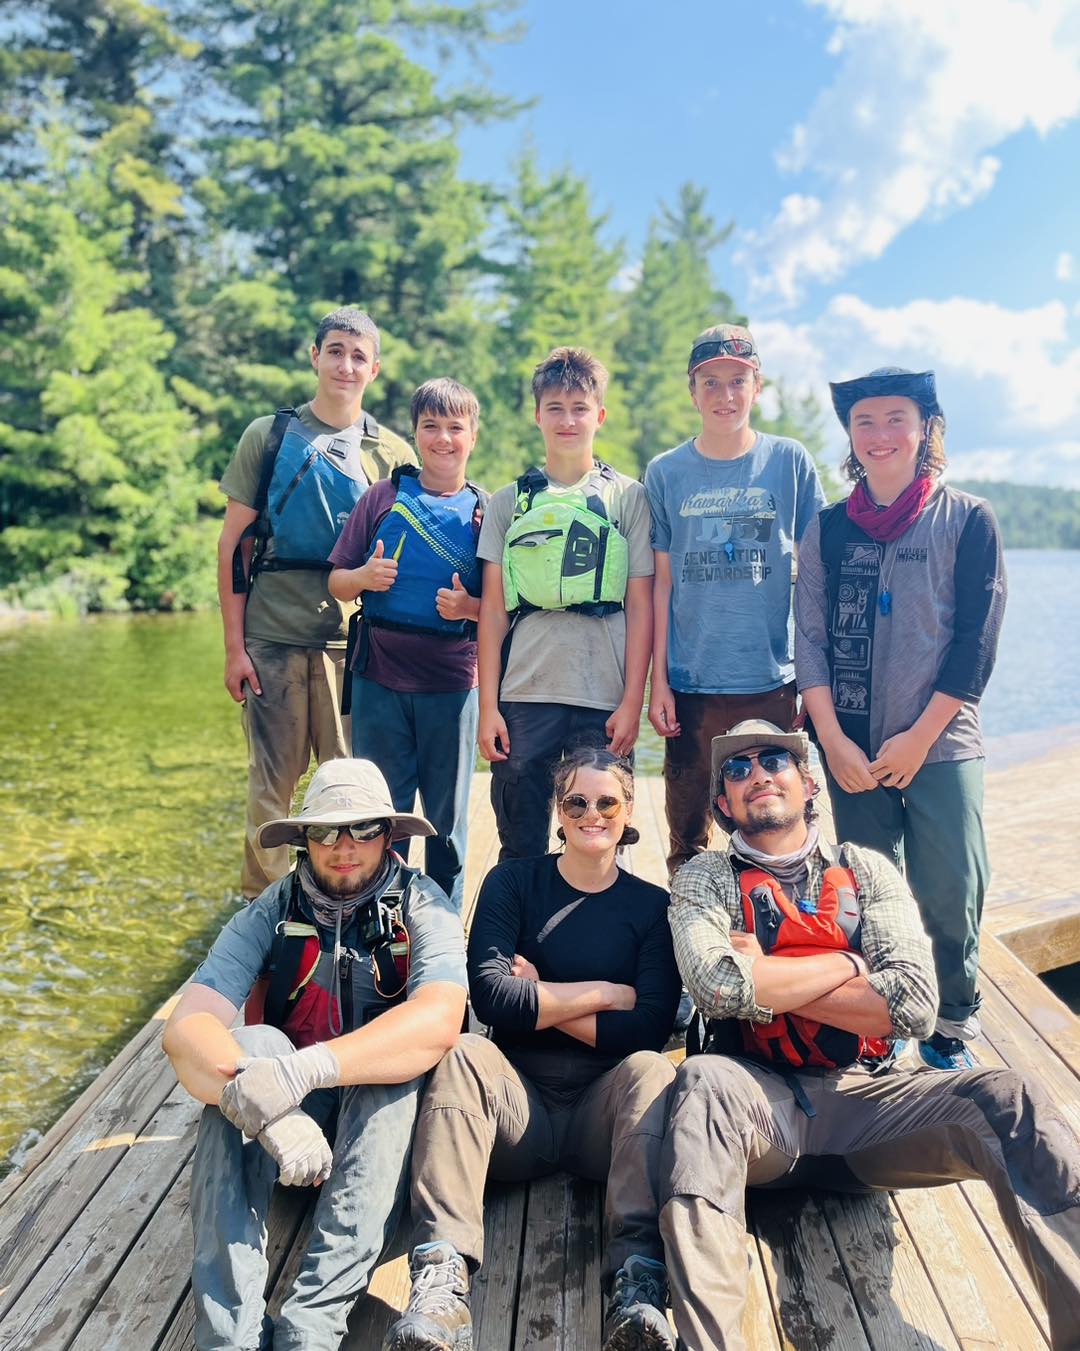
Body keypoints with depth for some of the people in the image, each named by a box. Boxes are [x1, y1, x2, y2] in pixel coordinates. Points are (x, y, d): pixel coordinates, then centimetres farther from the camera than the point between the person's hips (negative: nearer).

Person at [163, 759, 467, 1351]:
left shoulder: (421, 908, -9)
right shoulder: (270, 914, -6)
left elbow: (439, 1020, -29)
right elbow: (185, 1028, -20)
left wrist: (303, 1070, -42)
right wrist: (259, 1097, -41)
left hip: (383, 1118, -1)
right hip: (288, 1116, 1)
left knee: (398, 1055, -32)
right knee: (253, 1045, -29)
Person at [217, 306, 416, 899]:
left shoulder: (392, 453, 8)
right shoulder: (270, 435, 5)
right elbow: (233, 543, 4)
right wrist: (233, 645, -3)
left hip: (354, 640, 1)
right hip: (273, 636, -1)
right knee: (271, 784, 5)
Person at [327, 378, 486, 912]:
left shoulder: (485, 513, 4)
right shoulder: (382, 498, 6)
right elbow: (335, 581, 7)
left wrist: (469, 606, -16)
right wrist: (363, 577, -13)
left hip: (452, 686, 0)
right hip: (379, 681, 1)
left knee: (446, 817, 9)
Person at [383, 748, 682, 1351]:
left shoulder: (653, 905, 7)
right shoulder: (513, 882, 6)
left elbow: (649, 1030, -7)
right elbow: (490, 996, -11)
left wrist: (540, 1001, -9)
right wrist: (606, 993, -8)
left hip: (607, 1114, 0)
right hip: (519, 1106, 0)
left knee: (650, 1069, -29)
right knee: (467, 1055, -28)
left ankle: (639, 1274, -39)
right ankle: (443, 1276, -40)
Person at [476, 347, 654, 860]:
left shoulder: (628, 497, 7)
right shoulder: (509, 501, 10)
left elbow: (640, 606, 4)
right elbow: (493, 610, 7)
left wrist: (632, 702, -3)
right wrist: (487, 706, 2)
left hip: (604, 701, -1)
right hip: (523, 697, 1)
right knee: (520, 848, 6)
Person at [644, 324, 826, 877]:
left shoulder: (790, 461, 3)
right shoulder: (665, 472, 4)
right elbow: (661, 582, 5)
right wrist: (657, 680, 1)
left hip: (771, 682, 0)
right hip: (690, 685, 1)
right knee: (687, 838, 10)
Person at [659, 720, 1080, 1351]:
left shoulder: (866, 870, 13)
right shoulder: (706, 879, 9)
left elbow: (915, 1005, -4)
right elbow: (719, 986, -12)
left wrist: (767, 980, -6)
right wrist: (847, 965, -4)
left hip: (863, 1097, 2)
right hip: (759, 1100, -1)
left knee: (1006, 1098, -23)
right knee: (702, 1081, -35)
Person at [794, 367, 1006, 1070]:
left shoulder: (968, 519, 1)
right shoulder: (829, 529, 7)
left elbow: (977, 641, -4)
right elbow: (809, 641, 3)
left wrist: (919, 737, -10)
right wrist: (834, 741, -6)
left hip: (942, 743, -2)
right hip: (852, 746, 2)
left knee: (949, 895, -3)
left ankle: (952, 1024, 20)